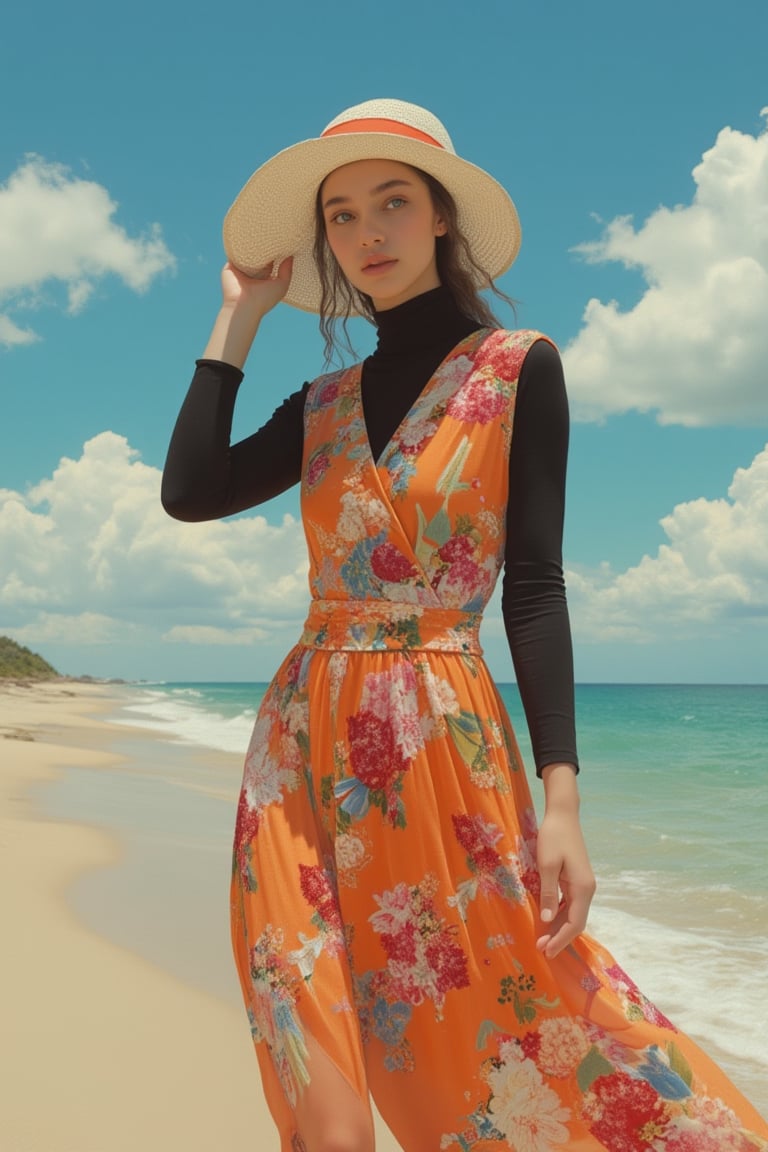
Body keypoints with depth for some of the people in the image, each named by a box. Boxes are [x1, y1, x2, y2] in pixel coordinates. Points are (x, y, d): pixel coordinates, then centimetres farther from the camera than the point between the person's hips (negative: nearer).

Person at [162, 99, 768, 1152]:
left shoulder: (518, 368, 1)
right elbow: (189, 492, -1)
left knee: (520, 1035, -4)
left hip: (442, 744, -3)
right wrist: (240, 317, 9)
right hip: (306, 742, 4)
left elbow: (534, 587, -5)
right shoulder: (323, 405, 13)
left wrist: (561, 799, -13)